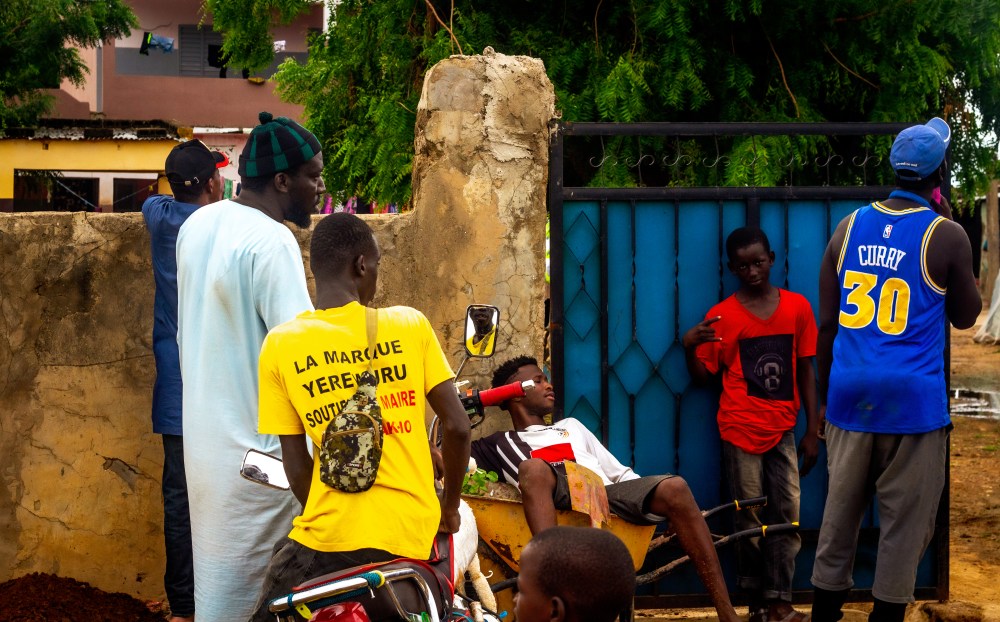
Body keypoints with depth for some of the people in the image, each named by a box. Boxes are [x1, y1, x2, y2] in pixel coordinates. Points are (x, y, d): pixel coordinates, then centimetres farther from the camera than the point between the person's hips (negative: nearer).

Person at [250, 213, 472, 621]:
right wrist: (450, 506, 16)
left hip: (331, 536, -1)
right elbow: (457, 427, 0)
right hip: (413, 533, 1)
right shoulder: (410, 326, -1)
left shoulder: (281, 346, -1)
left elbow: (295, 463, 1)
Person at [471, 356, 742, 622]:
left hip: (608, 493, 3)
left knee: (674, 488, -24)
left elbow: (619, 472, 29)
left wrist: (654, 498, 15)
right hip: (560, 500, -3)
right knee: (533, 468, -35)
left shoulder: (570, 426, 38)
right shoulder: (502, 444, 27)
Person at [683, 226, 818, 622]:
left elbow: (805, 372, 7)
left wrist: (812, 431, 5)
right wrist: (689, 347, -16)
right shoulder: (721, 316, -1)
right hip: (741, 430, -2)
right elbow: (702, 378, 4)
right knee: (749, 519, 2)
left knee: (787, 516, -1)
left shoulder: (797, 307, 3)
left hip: (783, 430, 2)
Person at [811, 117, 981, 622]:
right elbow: (966, 316, 7)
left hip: (850, 392, 5)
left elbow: (826, 323, 9)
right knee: (904, 523, 3)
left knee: (839, 513, 12)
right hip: (912, 397, -4)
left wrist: (824, 392, 18)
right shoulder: (946, 236, -7)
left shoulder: (849, 227, 6)